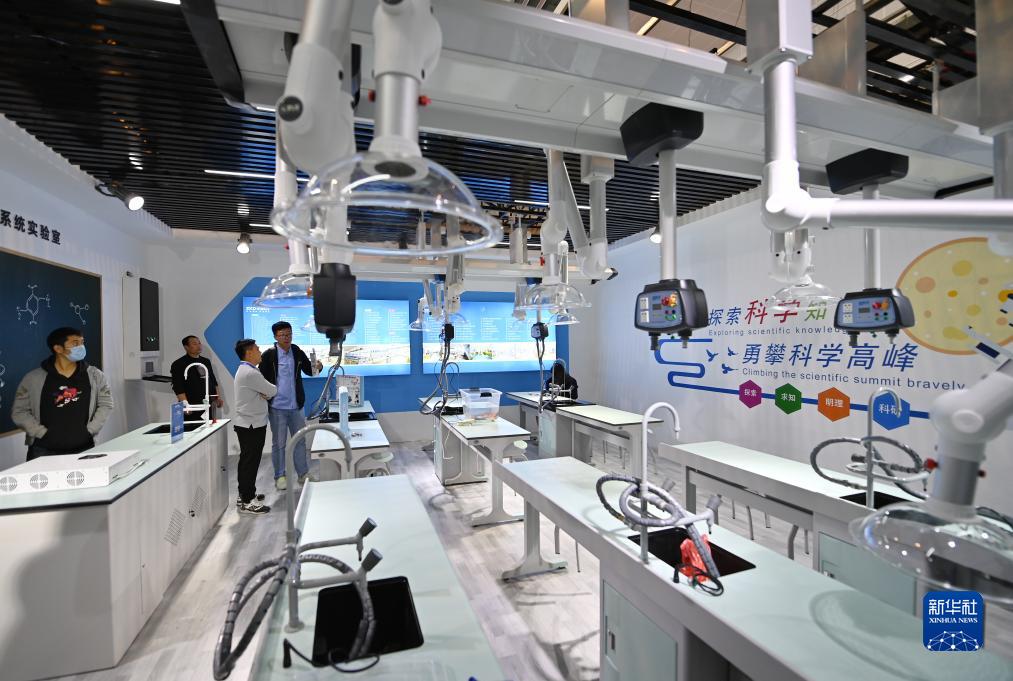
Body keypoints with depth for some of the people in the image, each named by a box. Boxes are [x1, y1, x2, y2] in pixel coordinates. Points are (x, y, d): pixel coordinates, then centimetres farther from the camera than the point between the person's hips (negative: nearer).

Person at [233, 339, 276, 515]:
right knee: (250, 462, -3)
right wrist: (267, 393, 6)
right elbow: (273, 390, -15)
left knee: (247, 461, 18)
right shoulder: (250, 373, -21)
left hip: (247, 423, 10)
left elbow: (265, 390, 14)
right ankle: (246, 502, 4)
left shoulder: (244, 370, 13)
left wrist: (264, 394, -8)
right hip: (252, 424, -10)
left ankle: (246, 494, 29)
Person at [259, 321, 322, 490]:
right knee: (278, 443, 9)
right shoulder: (269, 355, -9)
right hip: (277, 407, -3)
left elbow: (309, 371, 7)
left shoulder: (297, 352, 1)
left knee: (300, 440, 12)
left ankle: (303, 474, 24)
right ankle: (280, 476, 23)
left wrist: (317, 367, -15)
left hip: (296, 406, 3)